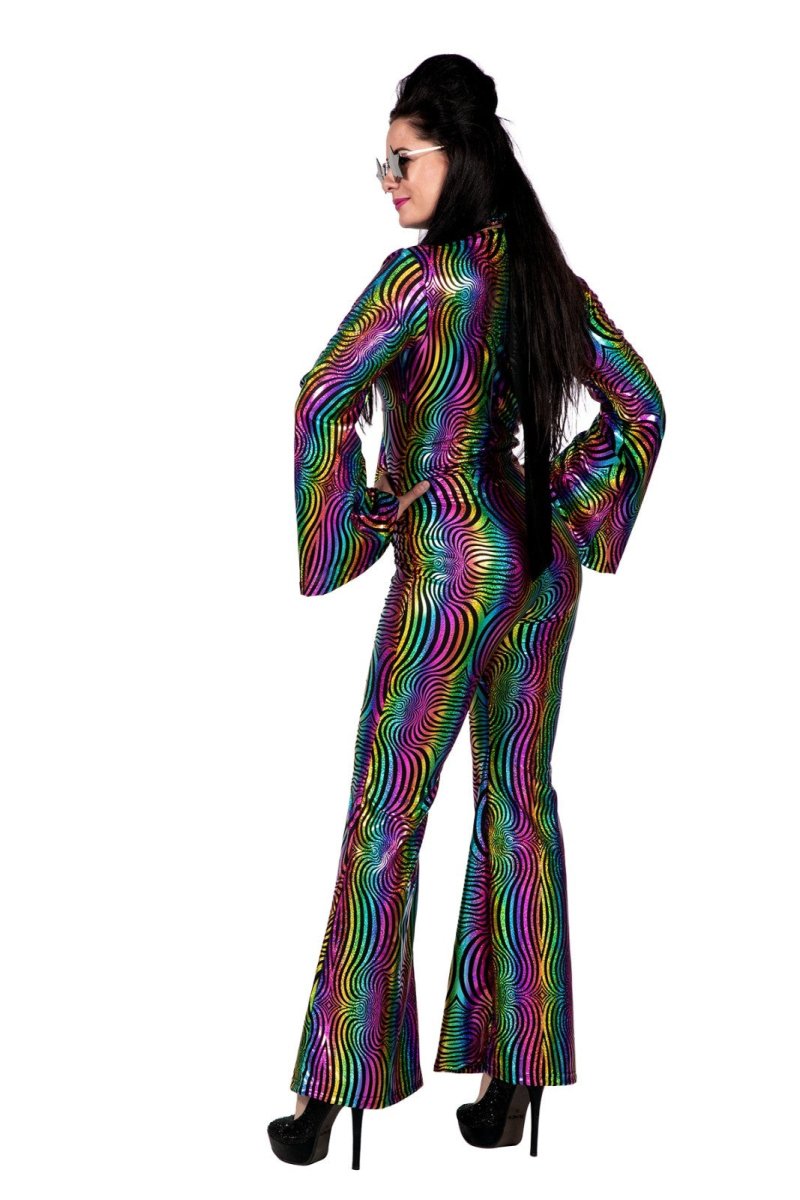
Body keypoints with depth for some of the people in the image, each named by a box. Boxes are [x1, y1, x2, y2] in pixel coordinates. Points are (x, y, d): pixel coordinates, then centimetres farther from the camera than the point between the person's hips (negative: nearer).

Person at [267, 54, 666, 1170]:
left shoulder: (425, 273, -13)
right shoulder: (548, 274, 7)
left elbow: (322, 403, -21)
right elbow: (639, 408, 13)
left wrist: (346, 531, -9)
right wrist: (563, 510, 11)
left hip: (447, 559, -7)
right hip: (540, 557, 7)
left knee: (384, 819, 0)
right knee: (520, 802, 10)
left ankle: (334, 1092, 5)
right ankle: (516, 1076, 15)